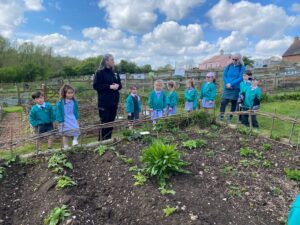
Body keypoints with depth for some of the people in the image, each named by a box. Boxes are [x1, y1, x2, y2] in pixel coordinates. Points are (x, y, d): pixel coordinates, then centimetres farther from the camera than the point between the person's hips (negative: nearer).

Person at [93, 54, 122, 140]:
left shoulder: (115, 72, 13)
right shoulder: (100, 72, -6)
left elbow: (120, 84, 19)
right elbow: (95, 85, -12)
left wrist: (117, 86, -5)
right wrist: (110, 86, -17)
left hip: (114, 102, 6)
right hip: (104, 103, -6)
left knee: (111, 122, 11)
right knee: (104, 123, -3)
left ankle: (108, 140, 22)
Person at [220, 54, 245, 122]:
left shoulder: (242, 67, -2)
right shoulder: (229, 66, 7)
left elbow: (240, 78, -11)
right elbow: (224, 76, 5)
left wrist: (231, 84, -18)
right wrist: (227, 84, -12)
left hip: (236, 89, -2)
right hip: (227, 88, 2)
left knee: (234, 103, 6)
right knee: (223, 102, -9)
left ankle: (230, 118, 15)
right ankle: (221, 117, -3)